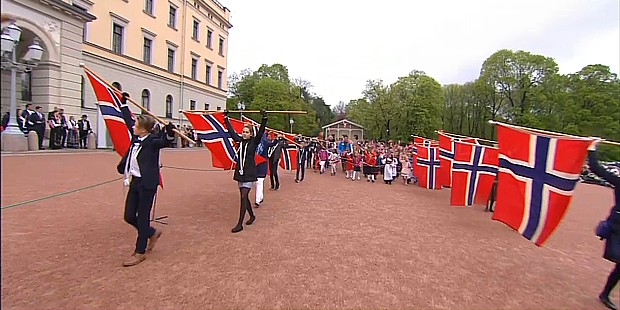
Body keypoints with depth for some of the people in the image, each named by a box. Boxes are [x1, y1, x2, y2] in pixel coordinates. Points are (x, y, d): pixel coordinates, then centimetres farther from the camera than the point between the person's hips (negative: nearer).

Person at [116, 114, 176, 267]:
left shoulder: (152, 141, -15)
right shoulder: (135, 139, 7)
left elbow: (165, 141, -33)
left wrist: (170, 132, -49)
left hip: (147, 184, -8)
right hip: (135, 181, 8)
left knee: (142, 217, 2)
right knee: (129, 216, 12)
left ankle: (140, 252, 17)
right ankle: (152, 233, 36)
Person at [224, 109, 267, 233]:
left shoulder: (254, 142, -4)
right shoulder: (240, 141, 8)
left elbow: (261, 132, -16)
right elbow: (231, 130, 16)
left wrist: (264, 118, -26)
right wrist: (226, 118, 20)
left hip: (249, 173, -5)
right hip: (240, 172, 6)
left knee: (244, 197, -8)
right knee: (244, 197, 14)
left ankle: (240, 224, -3)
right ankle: (252, 216, 34)